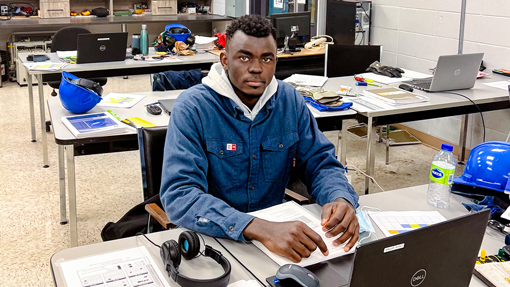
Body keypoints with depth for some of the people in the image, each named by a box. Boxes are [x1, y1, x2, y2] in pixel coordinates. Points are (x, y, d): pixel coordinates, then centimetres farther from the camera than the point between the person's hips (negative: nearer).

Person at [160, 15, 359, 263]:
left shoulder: (290, 100, 0)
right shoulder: (192, 108, -15)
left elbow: (319, 161, 5)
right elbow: (179, 195, -25)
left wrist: (341, 199, -20)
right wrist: (260, 229, -39)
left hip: (276, 224, 3)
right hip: (212, 237, -3)